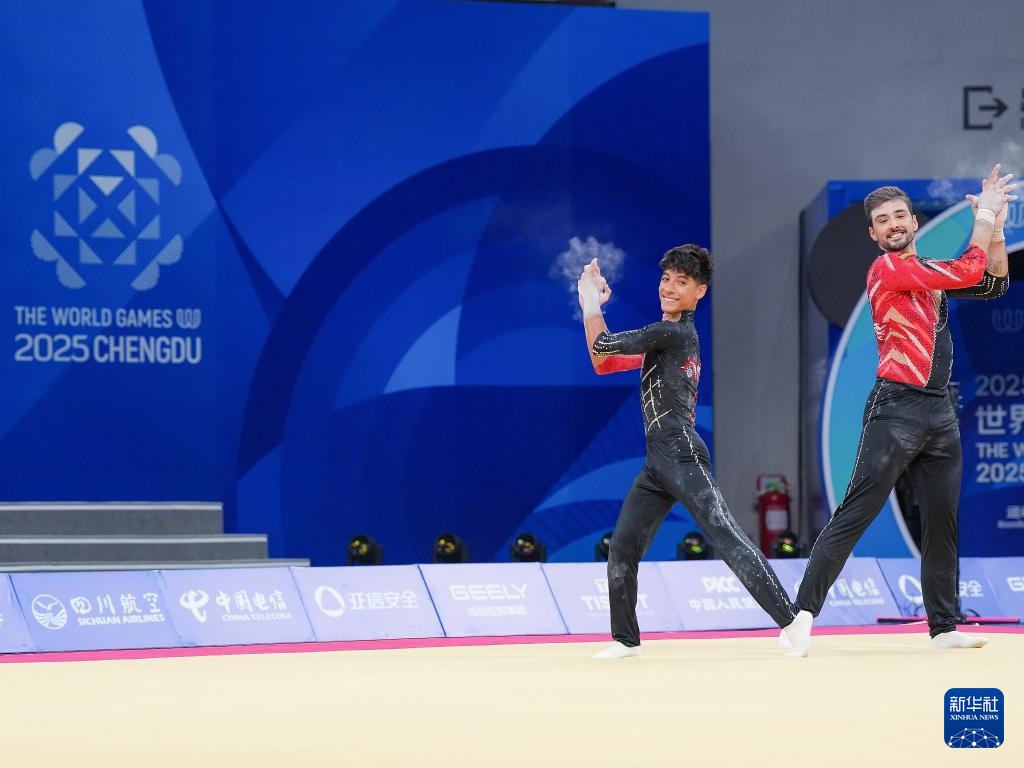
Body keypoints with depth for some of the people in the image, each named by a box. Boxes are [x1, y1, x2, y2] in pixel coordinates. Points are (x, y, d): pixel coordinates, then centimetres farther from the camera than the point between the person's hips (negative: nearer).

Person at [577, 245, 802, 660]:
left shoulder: (673, 333, -9)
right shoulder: (667, 336, 20)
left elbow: (602, 346, -8)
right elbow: (604, 362, 24)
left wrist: (591, 301, 7)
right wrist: (590, 306, 16)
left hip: (682, 457, -10)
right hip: (657, 462, 10)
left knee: (727, 537, -16)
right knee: (622, 547, 10)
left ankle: (790, 620, -22)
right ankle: (626, 638, 20)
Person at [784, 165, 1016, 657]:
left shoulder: (931, 272, 18)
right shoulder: (888, 269, -8)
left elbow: (993, 284, 21)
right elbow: (969, 271, -15)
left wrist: (995, 228, 8)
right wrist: (983, 215, -4)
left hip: (940, 412, 8)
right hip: (897, 409, -8)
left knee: (942, 522, 8)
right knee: (855, 514, -12)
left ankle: (944, 626, 13)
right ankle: (804, 613, -14)